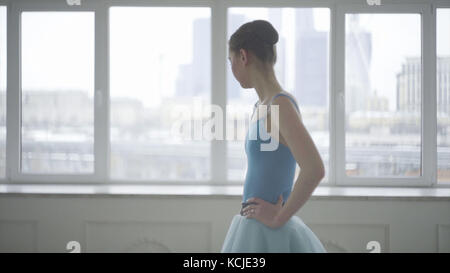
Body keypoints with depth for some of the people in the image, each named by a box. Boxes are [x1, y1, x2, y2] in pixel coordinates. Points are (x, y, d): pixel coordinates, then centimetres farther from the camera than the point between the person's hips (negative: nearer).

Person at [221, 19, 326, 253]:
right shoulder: (262, 105, 10)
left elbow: (314, 170, -27)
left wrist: (279, 216, -18)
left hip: (269, 235, -9)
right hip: (252, 231, 9)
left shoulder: (281, 104, -16)